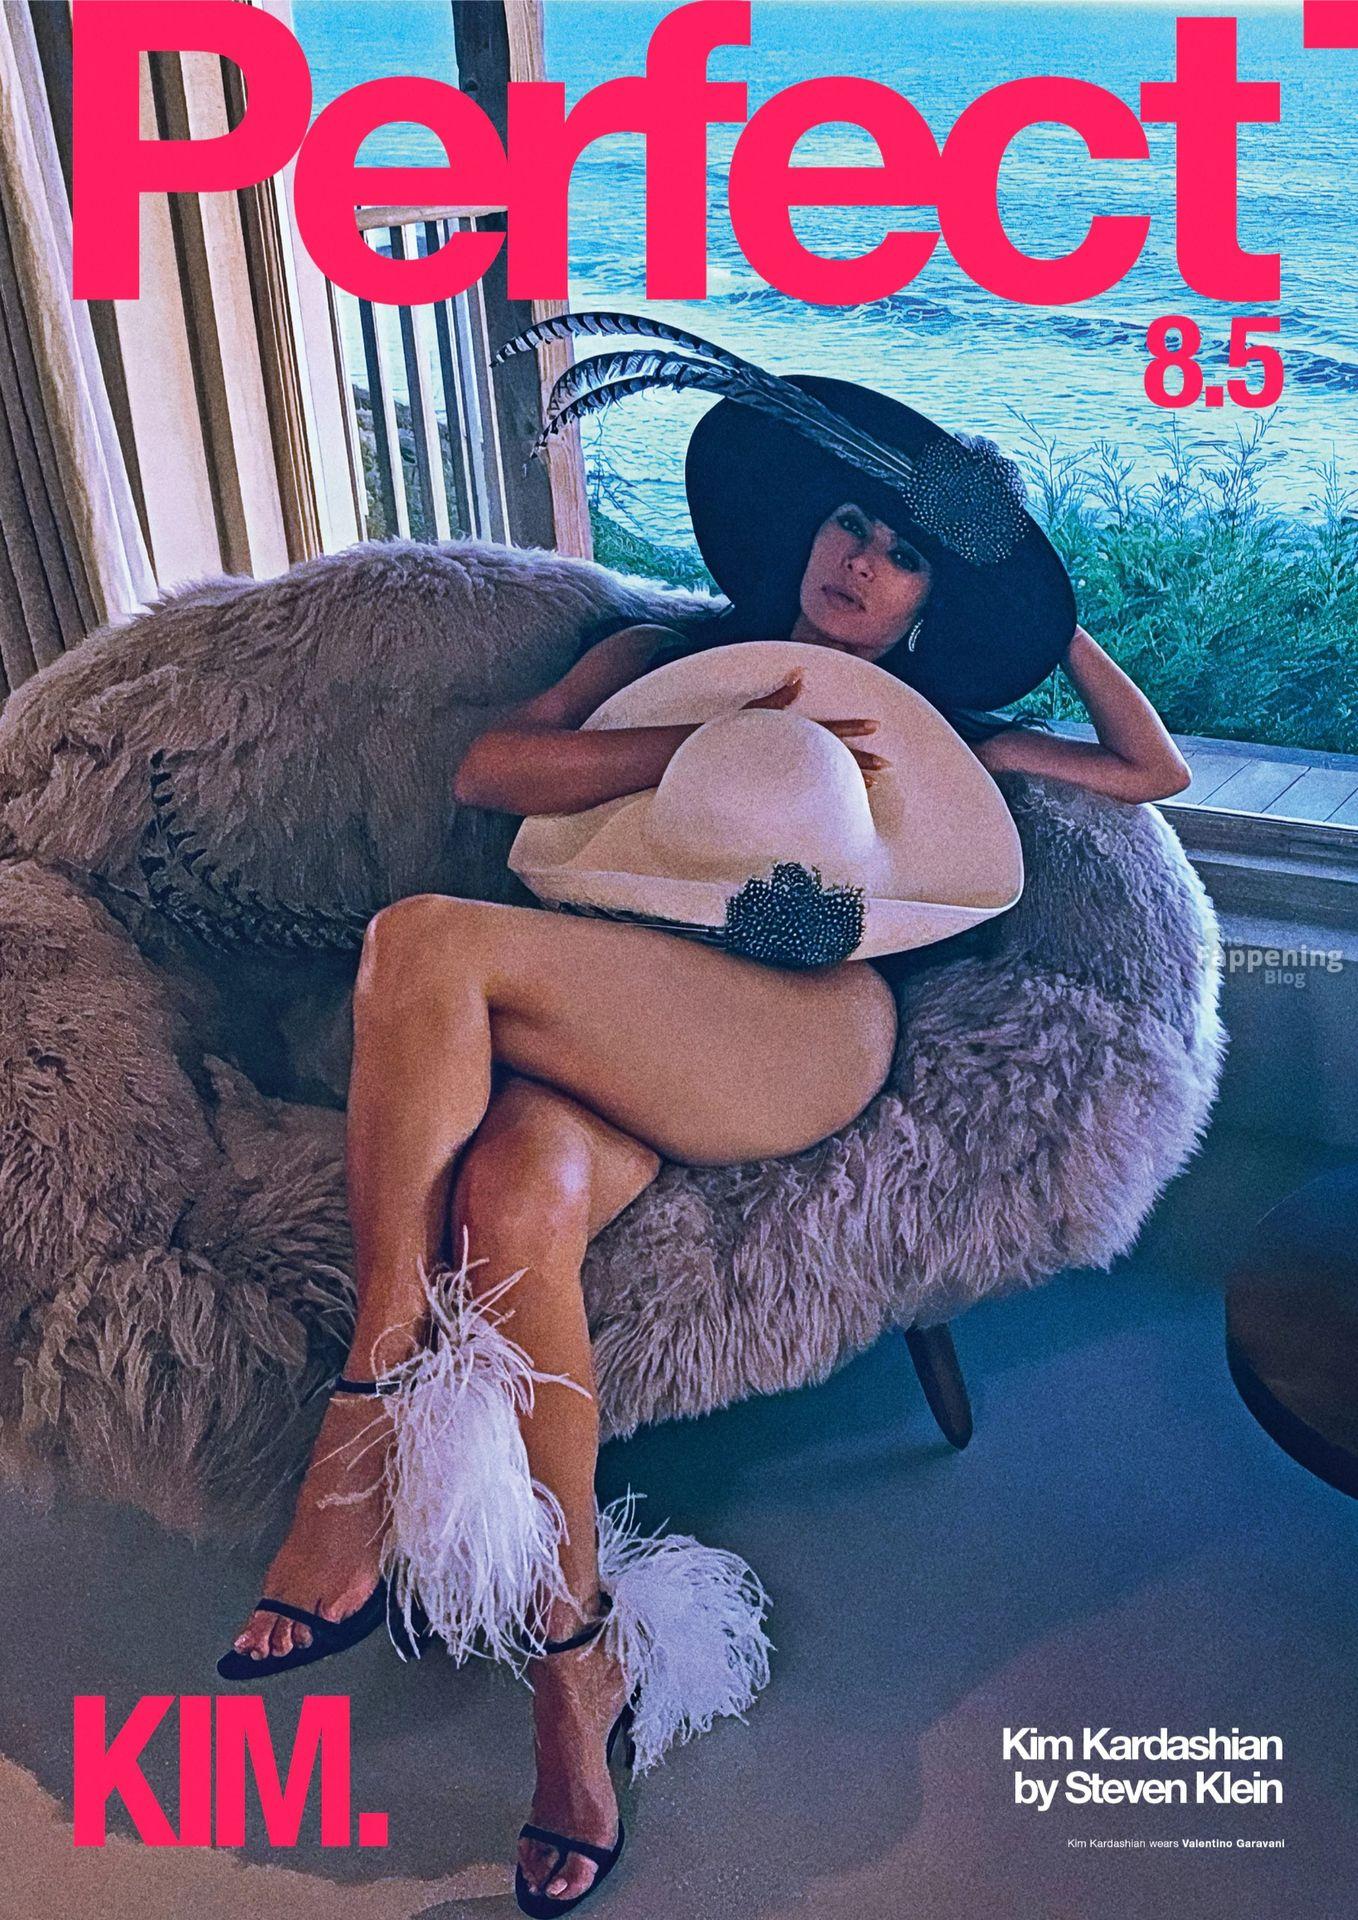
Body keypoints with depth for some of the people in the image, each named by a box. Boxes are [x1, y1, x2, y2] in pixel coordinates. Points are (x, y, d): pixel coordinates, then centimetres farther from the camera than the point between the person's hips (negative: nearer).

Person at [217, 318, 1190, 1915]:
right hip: (600, 1029, 2)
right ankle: (572, 1665, -20)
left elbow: (1153, 771, 32)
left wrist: (1052, 623, 31)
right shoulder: (668, 658, 29)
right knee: (514, 1204, -36)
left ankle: (369, 1409, -20)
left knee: (427, 942, -29)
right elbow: (487, 769, 10)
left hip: (808, 1024, -2)